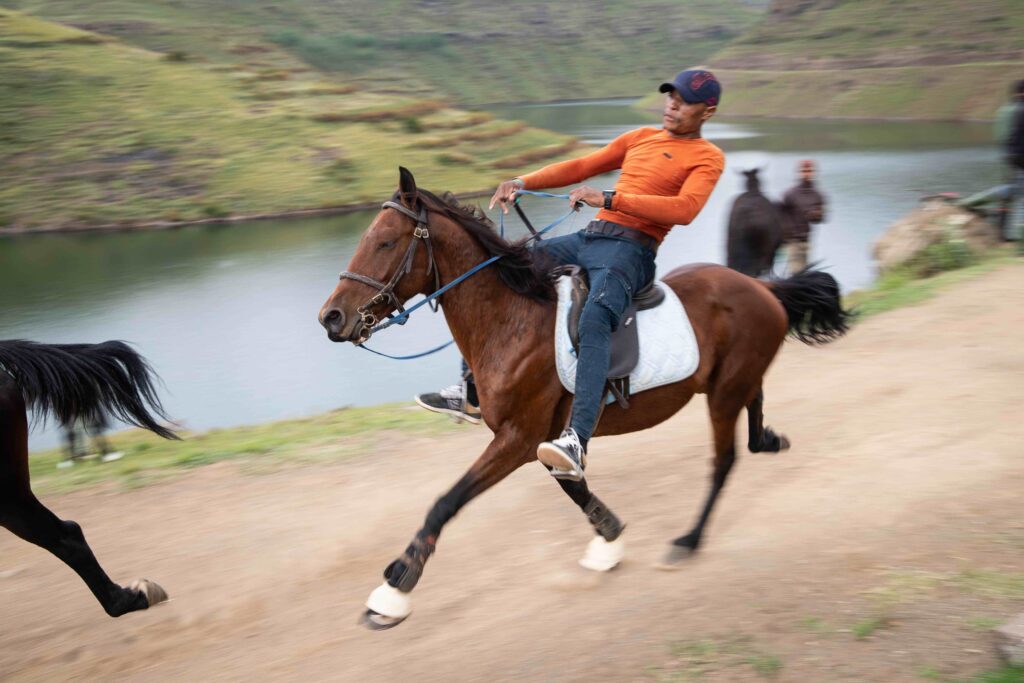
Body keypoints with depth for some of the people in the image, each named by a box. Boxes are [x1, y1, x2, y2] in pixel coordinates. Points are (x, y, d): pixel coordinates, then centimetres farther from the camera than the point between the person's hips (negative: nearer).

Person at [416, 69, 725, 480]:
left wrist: (609, 199, -21)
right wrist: (523, 183, 5)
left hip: (630, 249, -8)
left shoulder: (707, 158, 2)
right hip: (588, 237, 8)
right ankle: (472, 393, 12)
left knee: (593, 319, -37)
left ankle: (576, 444, -45)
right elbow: (581, 167, 20)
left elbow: (684, 209, -16)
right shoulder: (641, 138, 22)